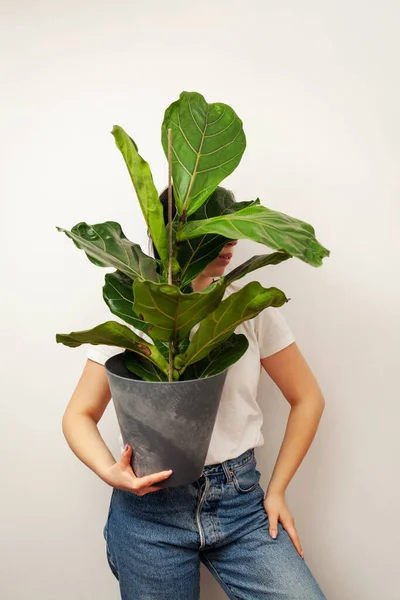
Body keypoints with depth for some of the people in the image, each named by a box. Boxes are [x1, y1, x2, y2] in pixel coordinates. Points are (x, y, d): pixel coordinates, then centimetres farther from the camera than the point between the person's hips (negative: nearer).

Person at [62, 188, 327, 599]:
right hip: (150, 506, 0)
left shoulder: (251, 308, -1)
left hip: (241, 501, 1)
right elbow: (79, 415, 0)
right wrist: (108, 471, -19)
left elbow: (307, 399, 6)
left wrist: (277, 489, 2)